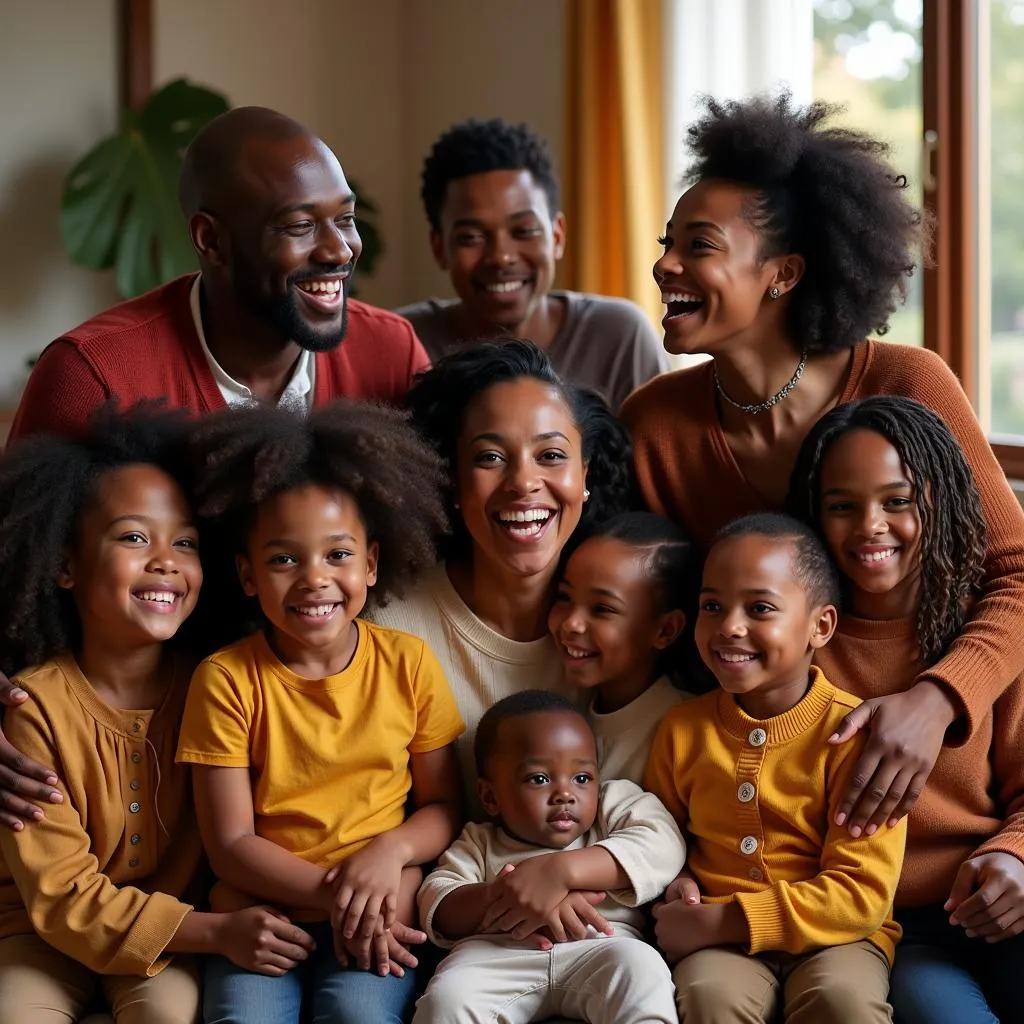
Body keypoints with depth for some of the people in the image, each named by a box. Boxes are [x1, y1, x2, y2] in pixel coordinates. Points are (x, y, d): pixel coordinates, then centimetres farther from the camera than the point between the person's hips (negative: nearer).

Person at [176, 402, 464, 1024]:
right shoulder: (226, 680, -3)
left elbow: (444, 807, 8)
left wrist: (390, 851, -14)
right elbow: (230, 845, -4)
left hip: (382, 913, 0)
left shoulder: (409, 663, 2)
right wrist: (334, 895, -16)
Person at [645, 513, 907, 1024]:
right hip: (718, 946, 2)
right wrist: (677, 893, -4)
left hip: (833, 938, -2)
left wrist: (721, 921, -18)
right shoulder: (681, 729, 5)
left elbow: (863, 894, -14)